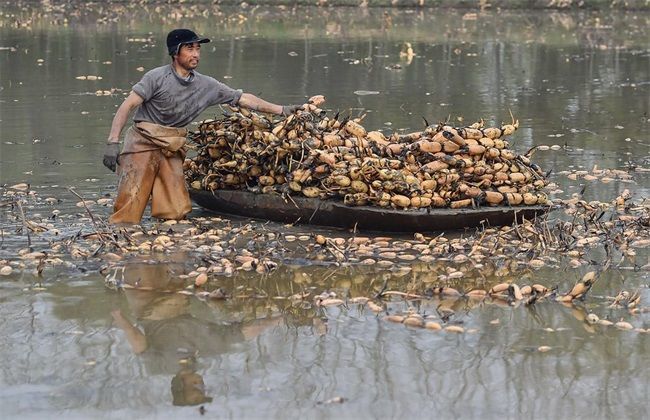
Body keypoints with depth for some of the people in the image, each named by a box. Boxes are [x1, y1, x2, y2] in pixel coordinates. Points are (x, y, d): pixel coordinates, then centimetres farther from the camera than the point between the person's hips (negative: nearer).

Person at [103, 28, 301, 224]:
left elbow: (243, 99, 9)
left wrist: (282, 110, 5)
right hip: (143, 142, -5)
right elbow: (127, 106, -11)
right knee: (128, 212, -13)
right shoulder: (157, 78, -8)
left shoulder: (206, 86, 5)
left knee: (176, 212, -8)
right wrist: (113, 142, -21)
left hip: (171, 150, 5)